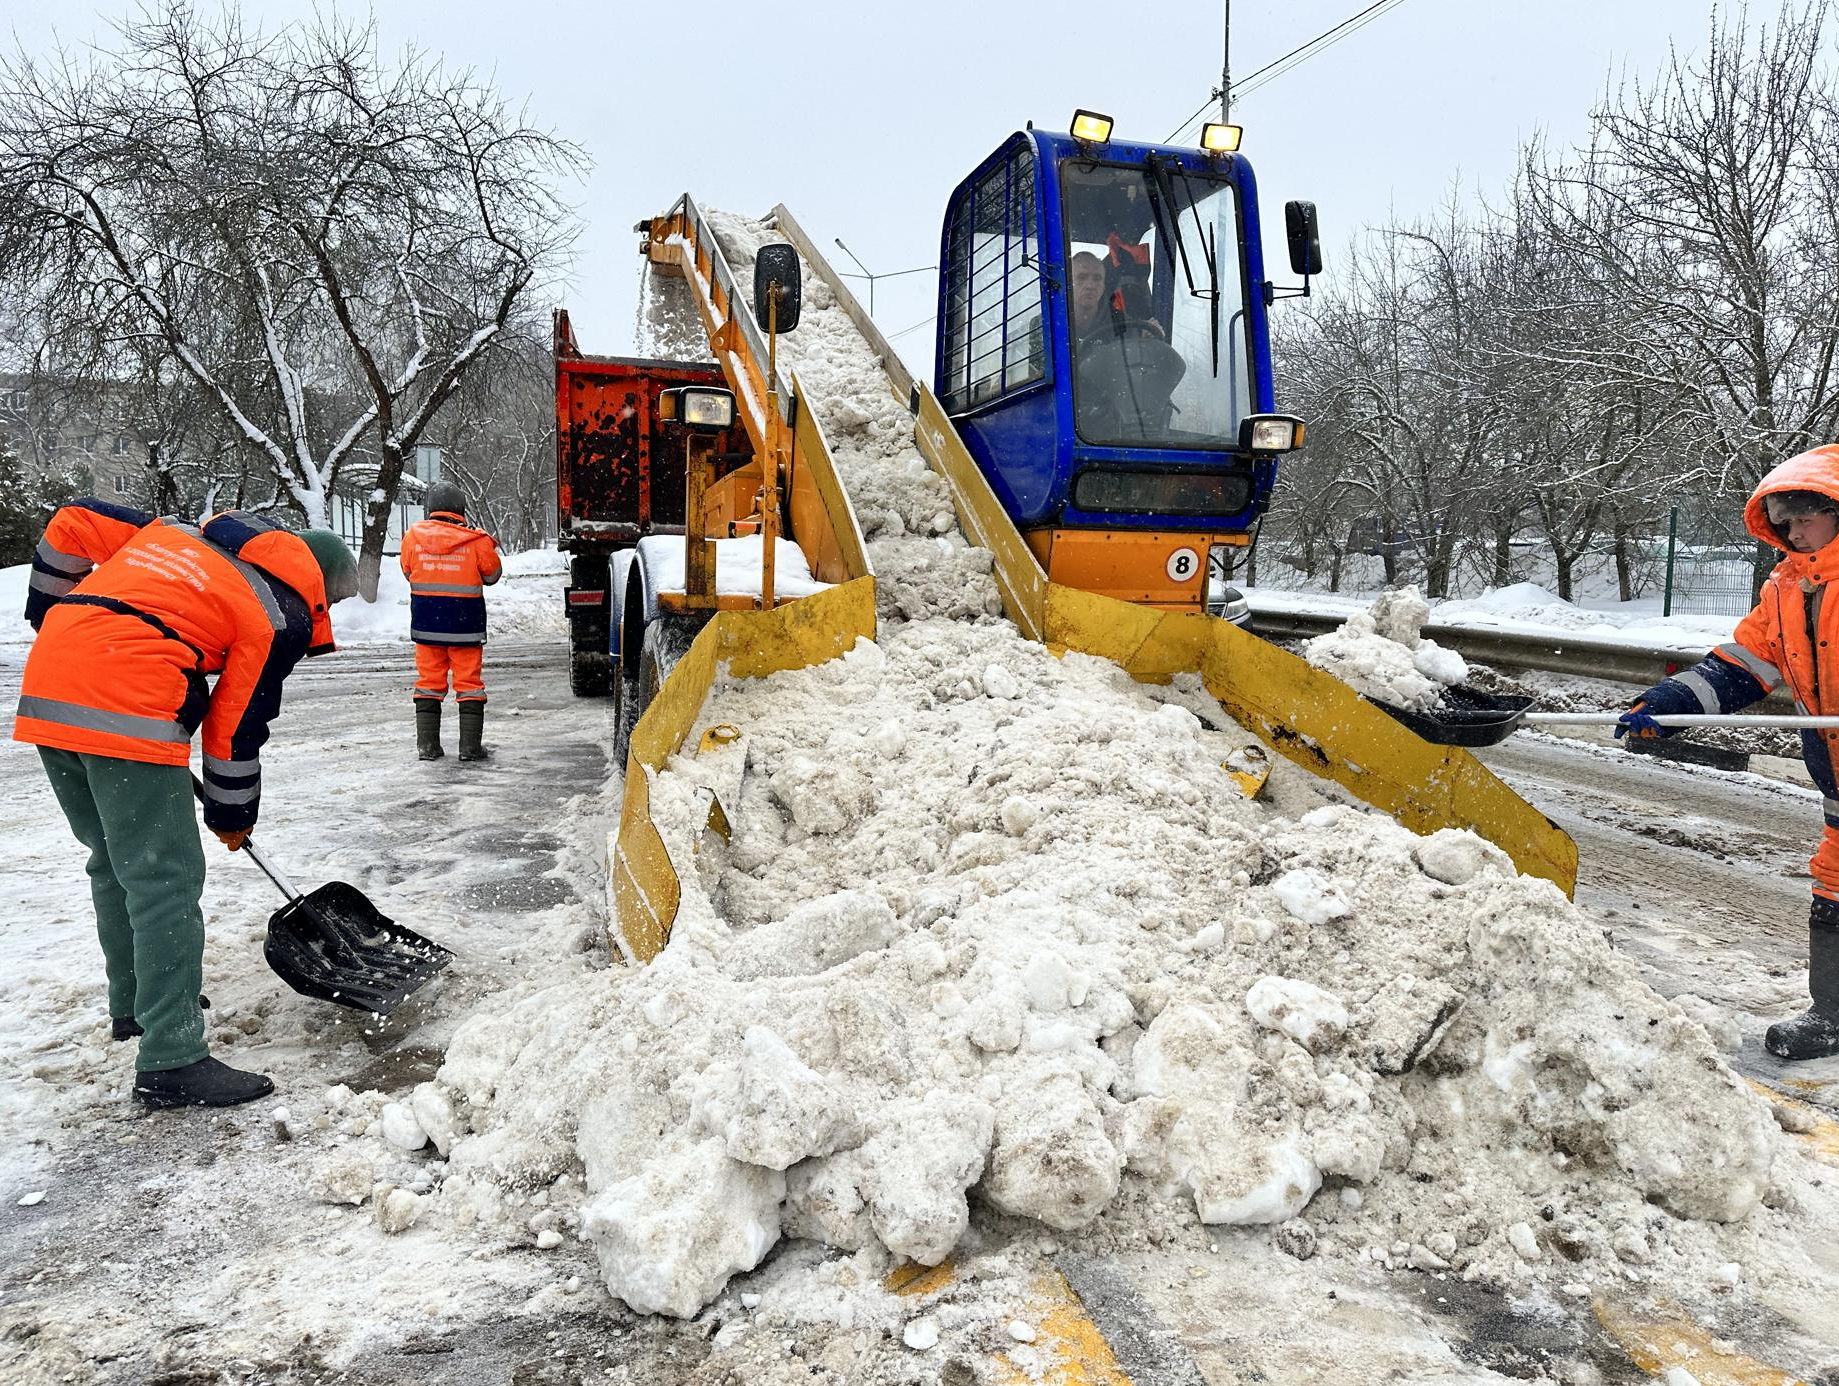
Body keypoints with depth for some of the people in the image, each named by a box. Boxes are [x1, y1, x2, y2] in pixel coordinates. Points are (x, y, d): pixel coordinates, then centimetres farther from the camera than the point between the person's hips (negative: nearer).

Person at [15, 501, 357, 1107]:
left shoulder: (179, 531, 23)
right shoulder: (284, 616, 2)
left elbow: (72, 523, 23)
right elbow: (236, 726, 4)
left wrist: (50, 613, 34)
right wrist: (232, 816, 18)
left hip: (45, 690, 9)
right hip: (126, 710, -8)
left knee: (114, 863, 22)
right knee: (166, 880, -3)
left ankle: (133, 1003, 39)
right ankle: (171, 1062, 0)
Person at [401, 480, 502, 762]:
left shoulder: (413, 535, -2)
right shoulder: (476, 541, -11)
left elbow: (408, 572, 12)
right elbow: (491, 575, 4)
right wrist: (490, 547, 19)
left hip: (426, 624, 2)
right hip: (465, 623, -2)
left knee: (428, 681, 11)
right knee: (469, 683, 5)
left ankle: (427, 745, 11)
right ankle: (470, 745, 5)